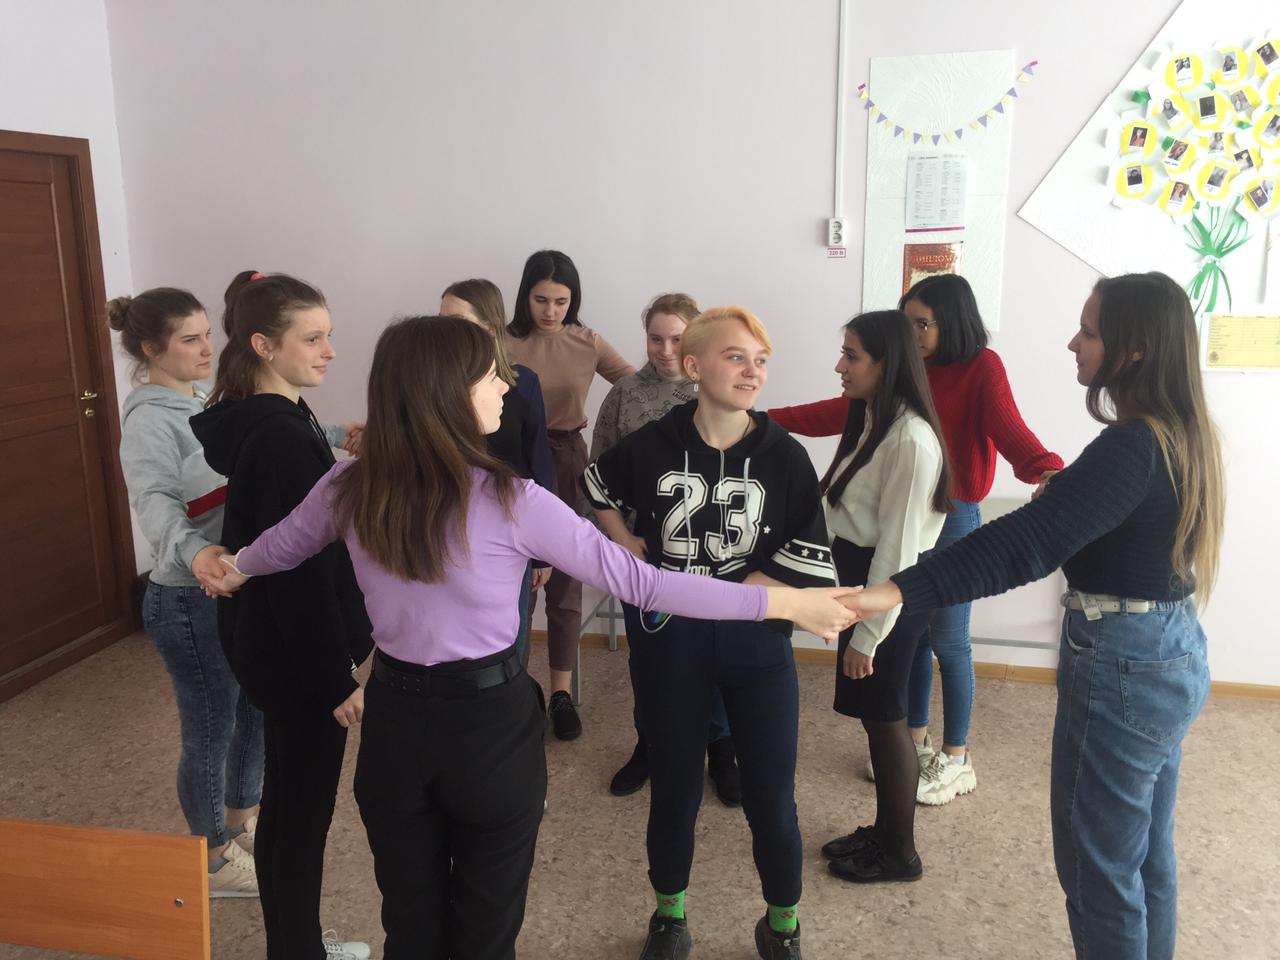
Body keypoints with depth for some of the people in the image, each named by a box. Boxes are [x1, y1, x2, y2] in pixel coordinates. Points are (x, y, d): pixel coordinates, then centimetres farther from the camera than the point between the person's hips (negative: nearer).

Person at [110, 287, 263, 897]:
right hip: (191, 600, -8)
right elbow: (154, 500, -32)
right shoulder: (150, 419, -18)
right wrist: (192, 551, -52)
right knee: (210, 734, 9)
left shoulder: (199, 406, 8)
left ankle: (242, 821, 45)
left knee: (254, 714, 22)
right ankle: (216, 861, 30)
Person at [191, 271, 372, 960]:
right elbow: (300, 571, -24)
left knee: (290, 800, 20)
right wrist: (337, 679, -19)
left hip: (262, 641, 10)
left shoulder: (258, 420, 7)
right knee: (301, 809, 5)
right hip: (295, 655, -10)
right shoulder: (283, 437, -23)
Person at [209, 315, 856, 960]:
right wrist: (782, 602, -14)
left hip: (395, 718, 4)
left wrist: (232, 569, 38)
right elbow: (635, 581, -20)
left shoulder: (349, 490, -7)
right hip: (491, 725, -4)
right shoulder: (509, 502, -21)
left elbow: (279, 549, 13)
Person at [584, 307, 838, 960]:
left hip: (756, 642, 0)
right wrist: (626, 546, 2)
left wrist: (703, 595, -13)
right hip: (670, 641, 1)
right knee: (674, 789, 15)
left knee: (771, 800, 8)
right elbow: (598, 488, 16)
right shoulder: (650, 446, -7)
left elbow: (807, 569, -12)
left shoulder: (785, 458, -9)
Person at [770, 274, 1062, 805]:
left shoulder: (982, 368, -9)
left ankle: (956, 760, 22)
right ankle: (915, 741, 32)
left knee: (948, 642, 4)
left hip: (952, 519, -5)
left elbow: (1007, 427, -24)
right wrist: (770, 419, -1)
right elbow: (844, 411, 4)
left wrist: (1046, 468, -45)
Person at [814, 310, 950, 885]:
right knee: (873, 714, 17)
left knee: (885, 717, 5)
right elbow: (856, 519, 8)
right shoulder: (871, 421, 8)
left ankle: (899, 853, 23)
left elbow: (898, 547, -22)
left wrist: (868, 635, -18)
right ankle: (883, 830, 34)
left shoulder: (910, 439, -22)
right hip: (861, 579, 9)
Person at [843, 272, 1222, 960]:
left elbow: (1027, 542, -36)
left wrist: (896, 593, -42)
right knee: (1145, 855, 23)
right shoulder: (1183, 434, 4)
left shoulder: (1134, 447, -24)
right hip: (1171, 656, 9)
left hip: (1121, 666, -9)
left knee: (1096, 862, 8)